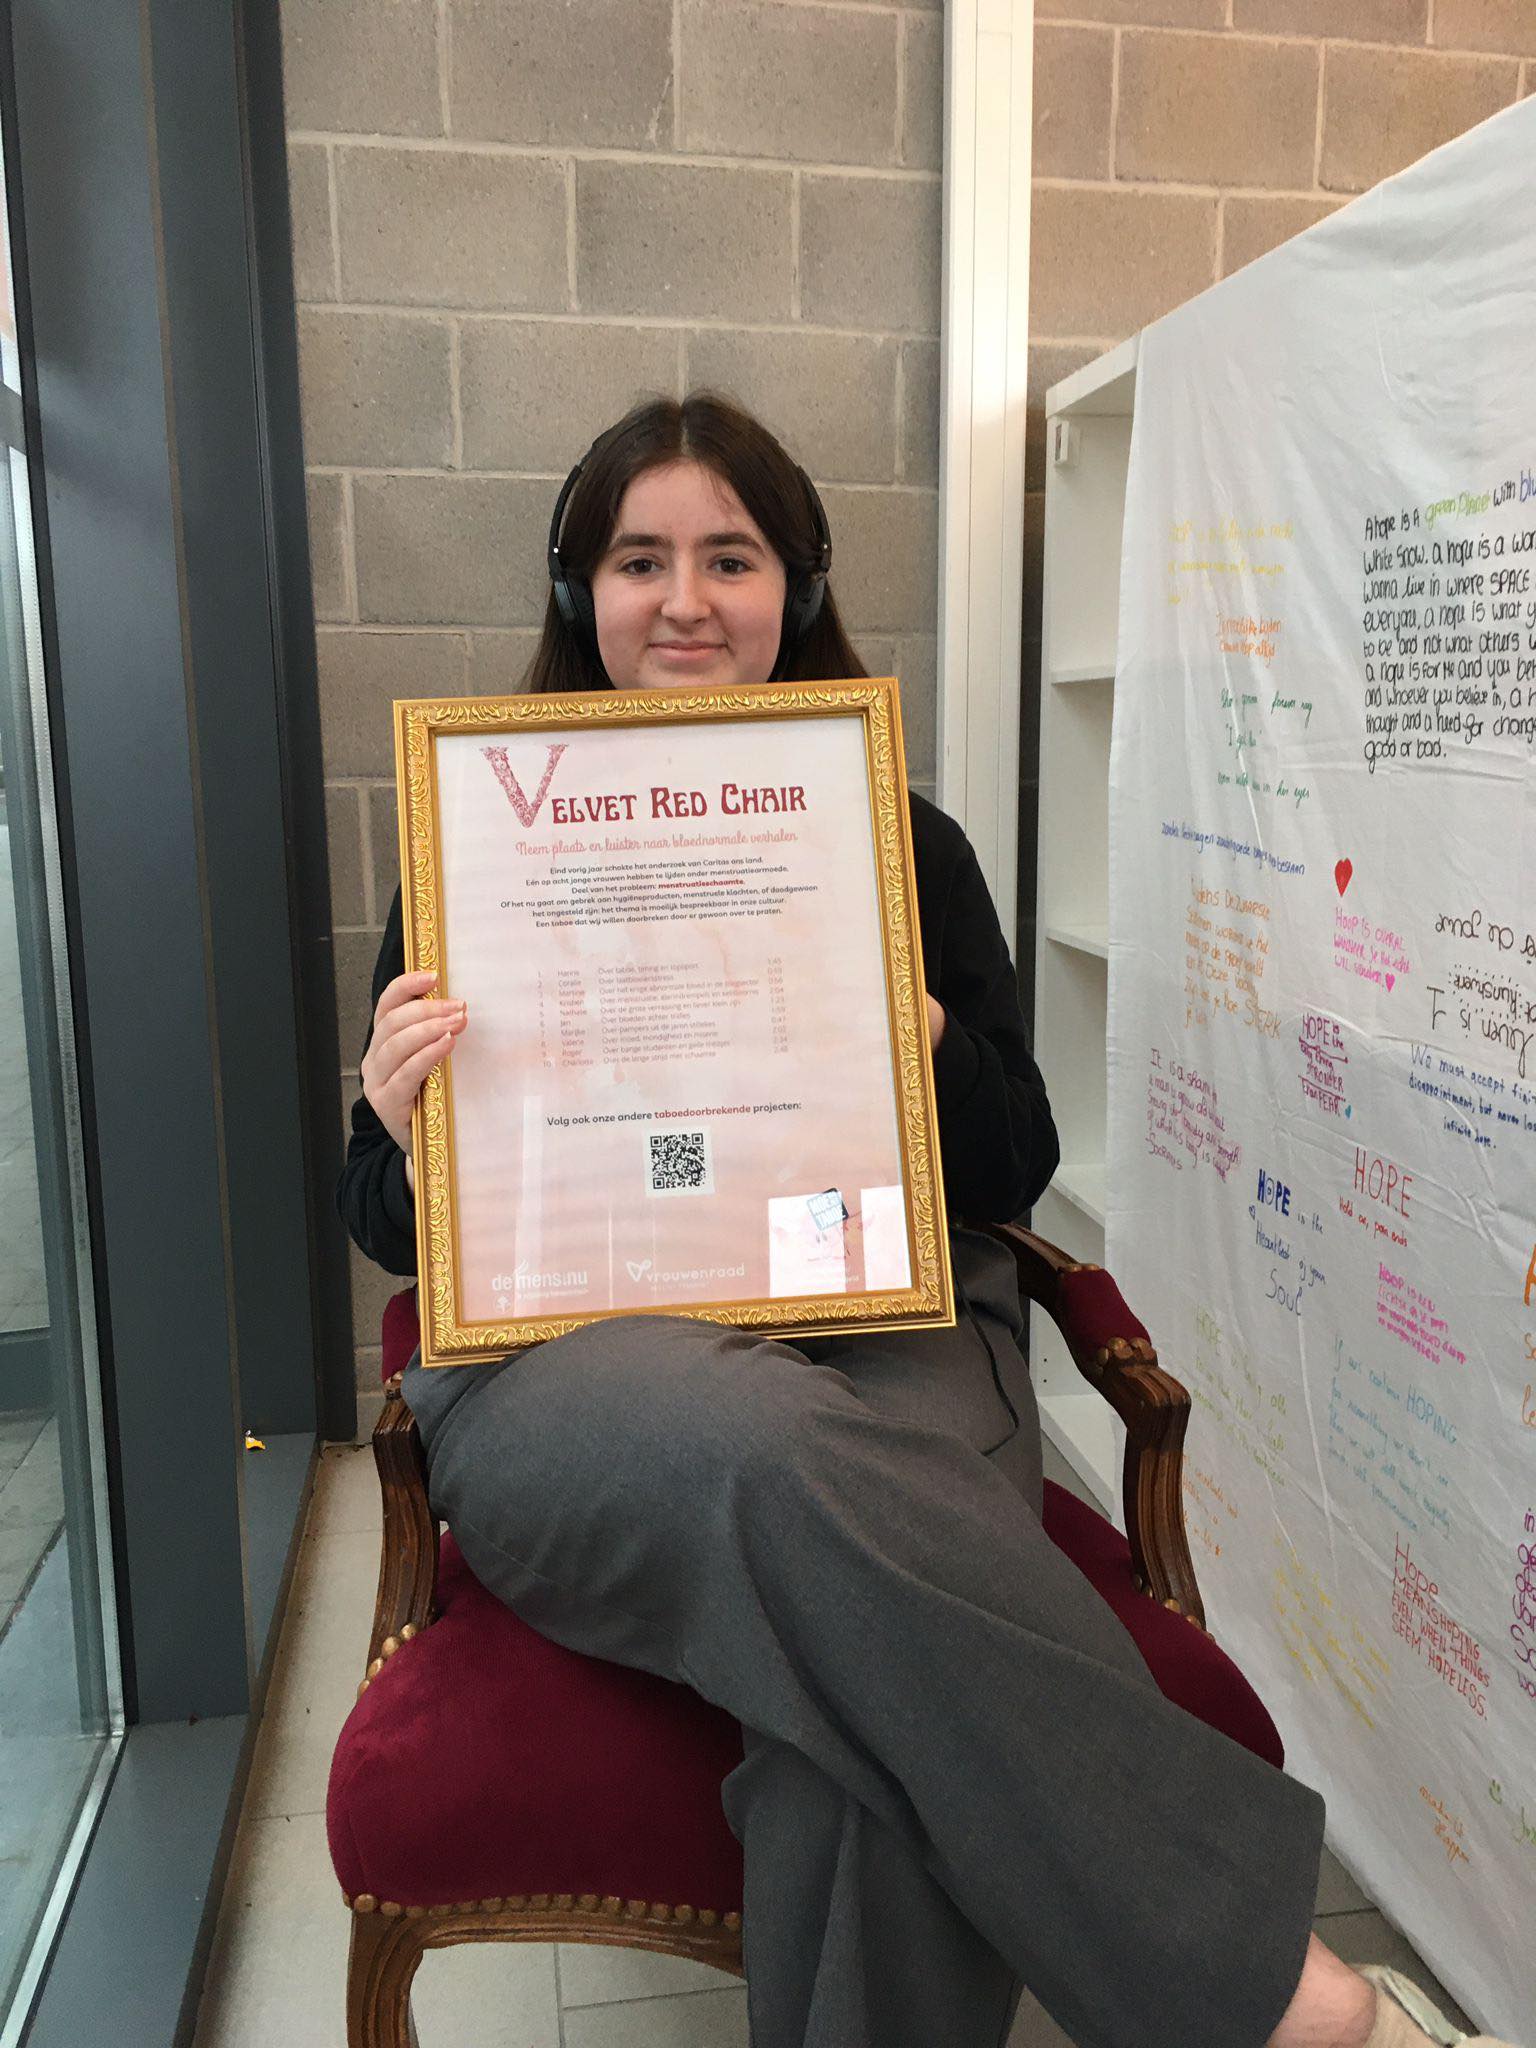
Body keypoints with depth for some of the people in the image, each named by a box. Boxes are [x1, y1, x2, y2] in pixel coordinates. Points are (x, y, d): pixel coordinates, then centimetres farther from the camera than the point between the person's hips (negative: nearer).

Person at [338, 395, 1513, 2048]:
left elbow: (1015, 1170, 11)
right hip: (570, 1350, 0)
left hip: (882, 1326, 1)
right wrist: (414, 1138, -12)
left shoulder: (905, 847, 12)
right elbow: (388, 1225, 12)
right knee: (773, 1446, -36)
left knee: (874, 1668, -34)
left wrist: (922, 1041, -11)